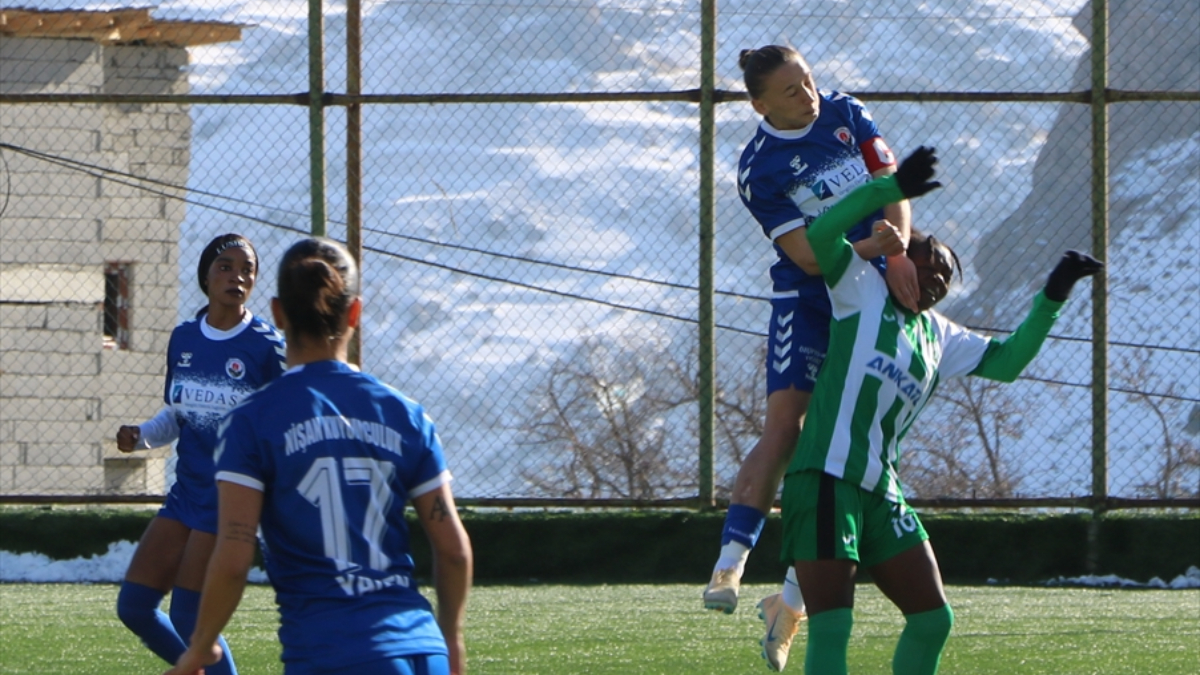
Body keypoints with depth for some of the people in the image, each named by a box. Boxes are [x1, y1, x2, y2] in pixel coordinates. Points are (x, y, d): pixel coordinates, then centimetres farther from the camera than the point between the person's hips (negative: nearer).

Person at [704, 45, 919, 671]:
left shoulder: (844, 113, 3)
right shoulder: (758, 169, -10)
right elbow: (806, 254, -15)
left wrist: (899, 252, -17)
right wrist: (877, 245, -27)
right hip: (806, 299, -3)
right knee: (785, 426, -18)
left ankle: (794, 595, -1)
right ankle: (730, 564, -19)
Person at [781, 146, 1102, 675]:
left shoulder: (940, 338, 20)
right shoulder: (862, 290, 3)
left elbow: (1005, 361, 22)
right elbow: (821, 235, -11)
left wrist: (1051, 300, 14)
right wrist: (892, 189, -17)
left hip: (881, 492, 8)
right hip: (825, 481, -8)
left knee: (933, 619, 6)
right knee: (831, 630, -13)